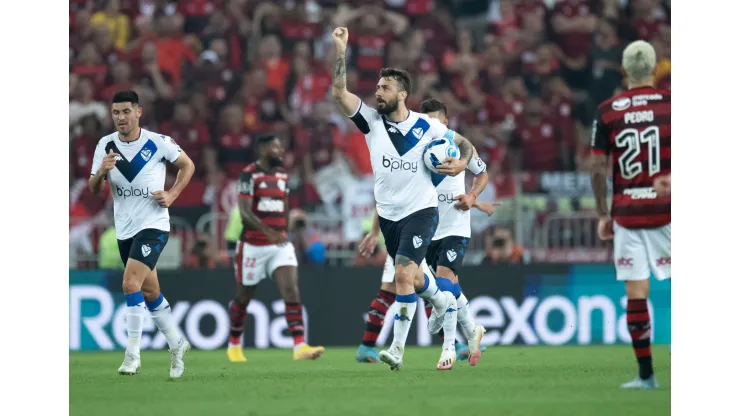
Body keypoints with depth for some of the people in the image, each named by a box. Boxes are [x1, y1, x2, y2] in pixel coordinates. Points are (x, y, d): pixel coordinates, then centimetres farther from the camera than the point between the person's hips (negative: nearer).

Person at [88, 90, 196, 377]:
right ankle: (176, 344, 33)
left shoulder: (159, 143, -10)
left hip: (153, 225, -5)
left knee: (131, 283, -21)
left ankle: (133, 353, -17)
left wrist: (172, 195, -9)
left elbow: (187, 165, 5)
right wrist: (102, 172, -20)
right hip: (124, 229, 5)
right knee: (149, 292, 15)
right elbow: (93, 189, 2)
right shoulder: (106, 146, 0)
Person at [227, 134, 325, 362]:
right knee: (243, 298, 9)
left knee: (292, 291, -13)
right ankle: (234, 346, 29)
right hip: (253, 246, -5)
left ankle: (300, 346, -21)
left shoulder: (282, 175, 10)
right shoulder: (249, 175, -11)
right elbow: (245, 213, -21)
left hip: (280, 245, 5)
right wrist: (268, 232, -34)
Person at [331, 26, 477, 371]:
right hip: (388, 213, 4)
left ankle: (397, 349, -19)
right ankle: (442, 303, 52)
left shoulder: (426, 126, -7)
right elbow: (339, 92, -15)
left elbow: (464, 144, 8)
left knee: (403, 273, -21)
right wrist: (341, 50, -23)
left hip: (420, 212, -4)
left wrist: (461, 164, -14)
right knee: (410, 276, 19)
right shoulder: (371, 121, -3)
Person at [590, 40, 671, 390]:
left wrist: (603, 214, 12)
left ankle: (646, 374, 2)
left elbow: (598, 169, 2)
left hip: (626, 213, 1)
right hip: (666, 209, -1)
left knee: (636, 291, 2)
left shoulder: (606, 112, 2)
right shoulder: (670, 103, -3)